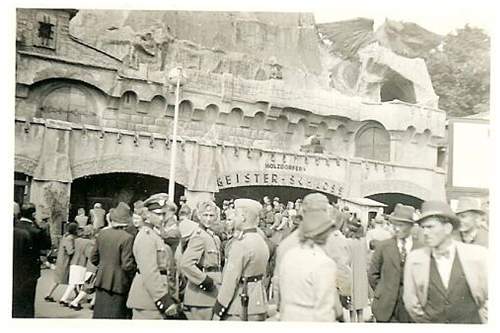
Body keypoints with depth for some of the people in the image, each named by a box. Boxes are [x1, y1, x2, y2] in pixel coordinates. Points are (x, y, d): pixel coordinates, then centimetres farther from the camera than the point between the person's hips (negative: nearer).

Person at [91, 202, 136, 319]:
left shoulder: (102, 233, 0)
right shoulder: (127, 238, -19)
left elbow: (94, 259, 8)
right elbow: (127, 265, -19)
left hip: (102, 281, 6)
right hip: (118, 284, -5)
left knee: (100, 313, 16)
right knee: (114, 314, 5)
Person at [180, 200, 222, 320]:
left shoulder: (214, 237, 14)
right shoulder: (199, 236, -15)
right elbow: (185, 264, -25)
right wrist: (204, 280, -21)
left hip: (211, 296, 9)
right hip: (201, 294, -9)